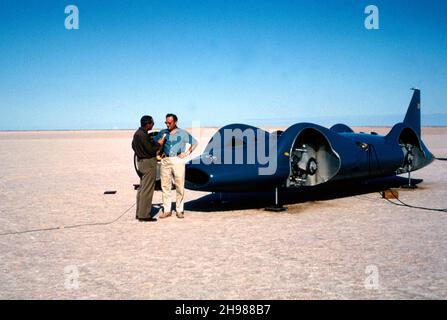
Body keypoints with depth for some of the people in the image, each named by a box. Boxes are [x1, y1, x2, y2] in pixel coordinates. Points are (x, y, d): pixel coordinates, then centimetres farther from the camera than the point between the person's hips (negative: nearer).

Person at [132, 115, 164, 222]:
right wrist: (159, 144, -5)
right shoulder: (143, 135, -21)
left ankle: (139, 212, 21)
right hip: (148, 163, -10)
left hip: (141, 161, 10)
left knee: (142, 188, 15)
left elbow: (133, 146, 23)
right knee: (147, 190, -6)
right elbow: (151, 150, -22)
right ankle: (144, 215, -3)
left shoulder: (137, 133, 10)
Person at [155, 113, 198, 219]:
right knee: (165, 186, 2)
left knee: (180, 186, -2)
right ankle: (167, 210, 8)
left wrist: (187, 153, -1)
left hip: (178, 161, -3)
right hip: (165, 161, 3)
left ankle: (179, 210, 5)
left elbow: (195, 143, 8)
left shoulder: (183, 133, 4)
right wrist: (159, 153, 9)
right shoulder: (163, 133, 11)